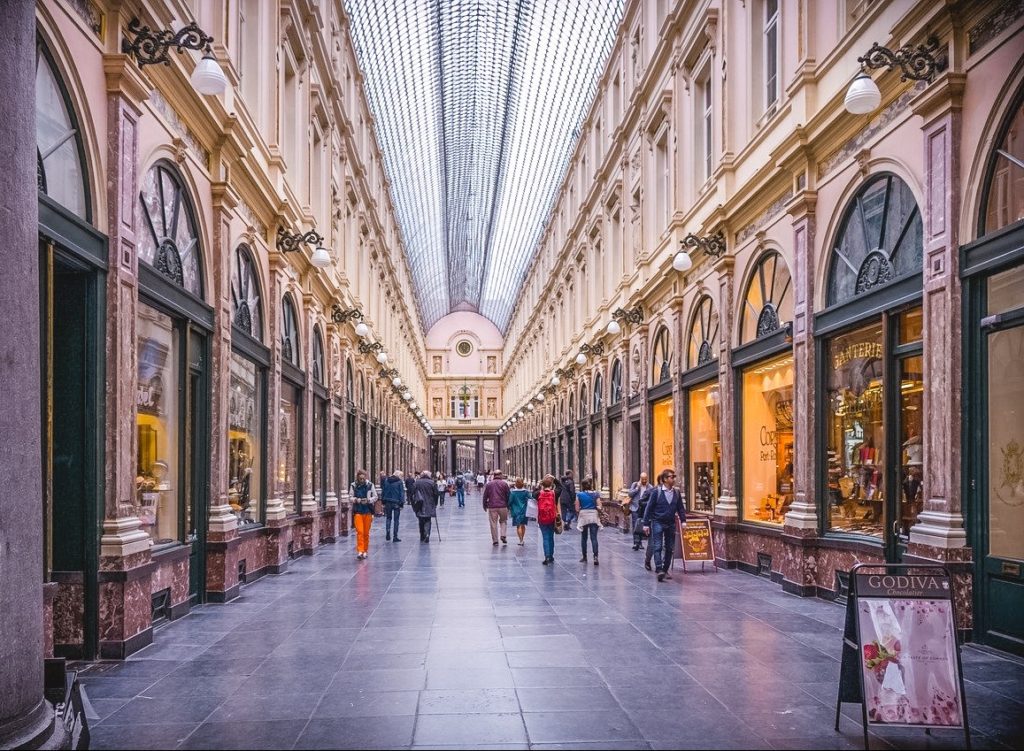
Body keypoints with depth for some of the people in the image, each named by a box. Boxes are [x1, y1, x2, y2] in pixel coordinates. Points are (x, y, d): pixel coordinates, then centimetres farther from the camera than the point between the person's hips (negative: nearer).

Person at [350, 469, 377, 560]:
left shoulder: (370, 485, -1)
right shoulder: (353, 486, -1)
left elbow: (375, 497, 5)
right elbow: (350, 497, 3)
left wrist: (368, 500, -13)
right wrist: (356, 500, -16)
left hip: (367, 511, 1)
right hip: (357, 511, -1)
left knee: (366, 533, 8)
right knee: (359, 531, -12)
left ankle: (365, 551, 21)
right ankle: (360, 551, -12)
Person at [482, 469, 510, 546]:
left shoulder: (488, 484, 4)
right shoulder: (504, 484, 0)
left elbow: (485, 496, 6)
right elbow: (508, 496, 2)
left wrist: (485, 506, 16)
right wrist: (508, 506, 12)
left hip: (492, 507, 0)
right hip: (503, 506, 0)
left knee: (493, 524, 5)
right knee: (503, 521, 17)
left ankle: (495, 540, 5)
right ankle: (503, 535, -1)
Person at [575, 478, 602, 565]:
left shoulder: (579, 495, -4)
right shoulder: (596, 494, -3)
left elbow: (577, 509, -4)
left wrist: (578, 516, 14)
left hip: (583, 516, 0)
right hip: (594, 516, 0)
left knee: (584, 537, 14)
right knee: (594, 538, -3)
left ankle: (584, 557, 20)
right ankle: (595, 556, -16)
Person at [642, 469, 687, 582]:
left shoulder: (676, 493, 4)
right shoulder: (657, 492, -8)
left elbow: (680, 508, 10)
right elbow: (649, 508, -5)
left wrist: (683, 520, -3)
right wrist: (646, 524, -6)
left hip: (671, 524, 4)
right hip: (658, 523, -4)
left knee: (670, 548, 8)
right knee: (658, 547, -11)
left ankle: (666, 569, 19)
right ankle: (659, 570, -17)